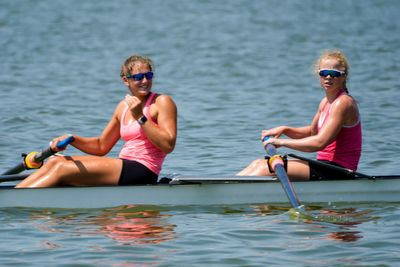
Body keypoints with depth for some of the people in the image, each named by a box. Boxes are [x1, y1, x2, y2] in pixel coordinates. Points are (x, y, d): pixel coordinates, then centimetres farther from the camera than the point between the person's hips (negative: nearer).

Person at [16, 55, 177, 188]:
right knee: (55, 162, -2)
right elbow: (102, 146, 20)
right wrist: (71, 140, 3)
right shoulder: (124, 106, 16)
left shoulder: (162, 102, -5)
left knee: (63, 170, -14)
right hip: (125, 167, 8)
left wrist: (140, 117, -18)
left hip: (143, 172, -8)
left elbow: (168, 145, -17)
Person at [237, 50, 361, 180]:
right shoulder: (326, 102, 14)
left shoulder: (343, 102, -16)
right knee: (259, 163, 5)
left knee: (266, 168, -17)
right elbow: (312, 132, 29)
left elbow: (319, 142, -24)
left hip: (338, 172, -9)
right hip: (327, 166, 9)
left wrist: (282, 142, -16)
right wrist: (284, 130, 10)